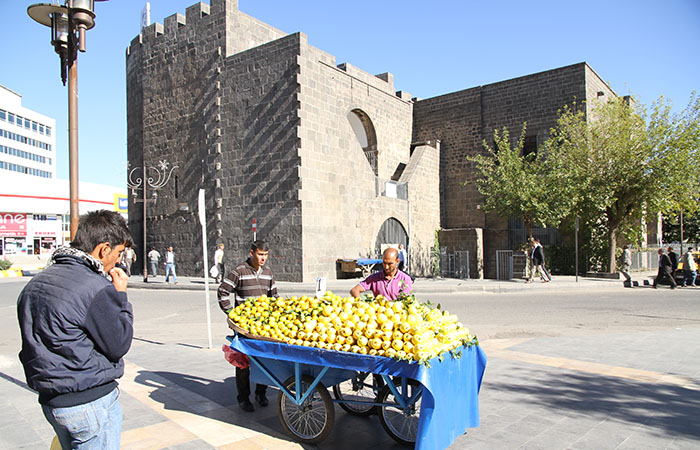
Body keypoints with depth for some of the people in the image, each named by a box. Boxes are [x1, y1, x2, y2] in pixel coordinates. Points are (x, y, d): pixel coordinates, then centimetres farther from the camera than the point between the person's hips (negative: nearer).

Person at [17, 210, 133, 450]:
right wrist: (121, 296, -6)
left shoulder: (36, 283, 7)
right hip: (90, 403, -9)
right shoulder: (96, 288, -21)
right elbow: (118, 346, -13)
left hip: (50, 401, 9)